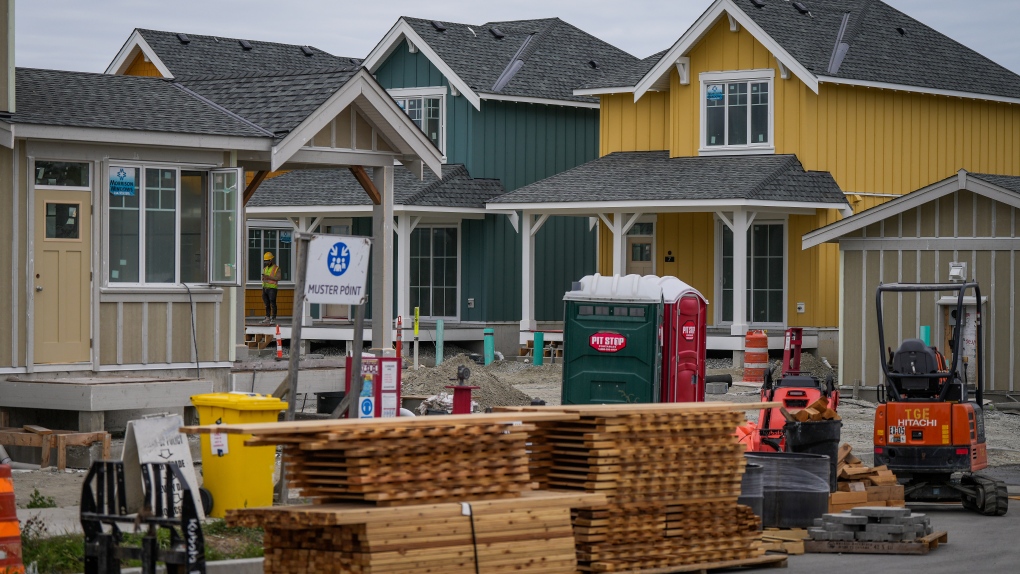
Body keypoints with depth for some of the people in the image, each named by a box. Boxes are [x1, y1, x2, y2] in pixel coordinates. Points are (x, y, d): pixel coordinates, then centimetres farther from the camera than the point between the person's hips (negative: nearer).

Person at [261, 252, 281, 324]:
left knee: (272, 304, -5)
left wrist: (269, 277, -21)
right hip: (265, 288, 6)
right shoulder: (265, 269, 15)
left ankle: (273, 318, 1)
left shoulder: (277, 268, -5)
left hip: (272, 288, -6)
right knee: (267, 304, 7)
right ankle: (267, 318, 10)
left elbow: (278, 278, -15)